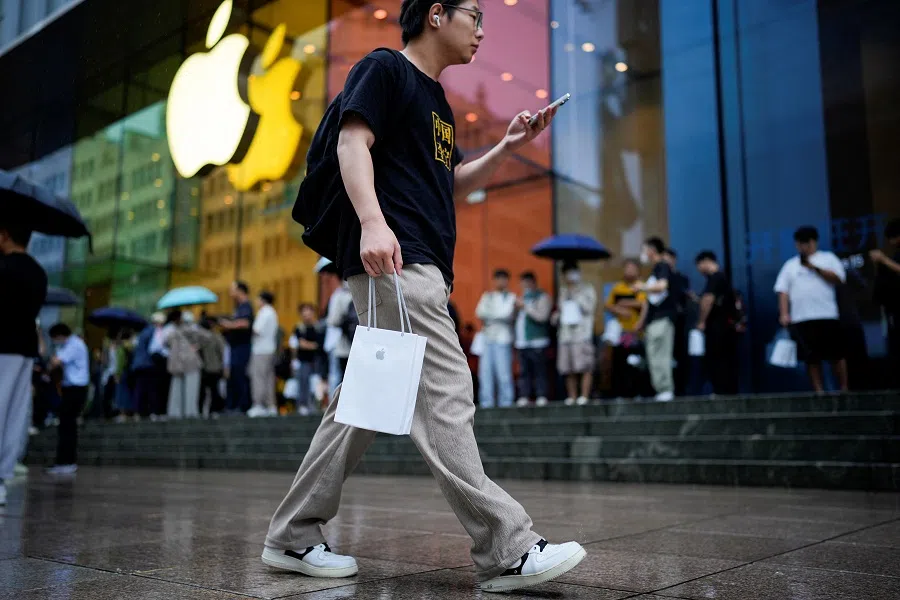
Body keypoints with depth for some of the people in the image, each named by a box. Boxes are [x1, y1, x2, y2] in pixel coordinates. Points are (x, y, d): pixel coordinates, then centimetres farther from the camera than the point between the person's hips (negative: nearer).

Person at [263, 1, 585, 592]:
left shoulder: (437, 99, 28)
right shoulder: (384, 68, 2)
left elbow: (453, 184, 32)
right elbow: (352, 142, -11)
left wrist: (507, 149, 18)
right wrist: (372, 219, -27)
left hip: (422, 267, 10)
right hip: (392, 258, -10)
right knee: (445, 394, -13)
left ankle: (293, 539, 16)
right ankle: (508, 551, -11)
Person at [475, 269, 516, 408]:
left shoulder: (511, 297, 6)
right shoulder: (487, 296, 19)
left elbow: (507, 313, -7)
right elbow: (479, 312, 7)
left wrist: (488, 315, 1)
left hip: (503, 338, -4)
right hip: (487, 338, 4)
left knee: (503, 370, -8)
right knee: (485, 370, 0)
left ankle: (506, 401, -2)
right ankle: (487, 401, 4)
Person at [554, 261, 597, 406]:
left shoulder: (587, 289, 6)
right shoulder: (563, 291, 21)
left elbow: (590, 308, -6)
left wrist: (576, 295, -6)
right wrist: (557, 315, 9)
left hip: (583, 333, -5)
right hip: (566, 333, 5)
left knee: (585, 367, -10)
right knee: (569, 369, 1)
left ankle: (584, 396, -10)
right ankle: (572, 396, 6)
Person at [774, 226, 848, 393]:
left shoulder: (828, 258, 10)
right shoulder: (790, 265, 15)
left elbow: (838, 278, -5)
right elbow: (783, 291, 8)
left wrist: (814, 267, -9)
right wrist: (784, 314, -3)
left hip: (827, 316, -2)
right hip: (801, 318, 2)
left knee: (836, 355, 0)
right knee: (812, 358, 2)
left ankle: (844, 388, 9)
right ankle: (819, 391, 7)